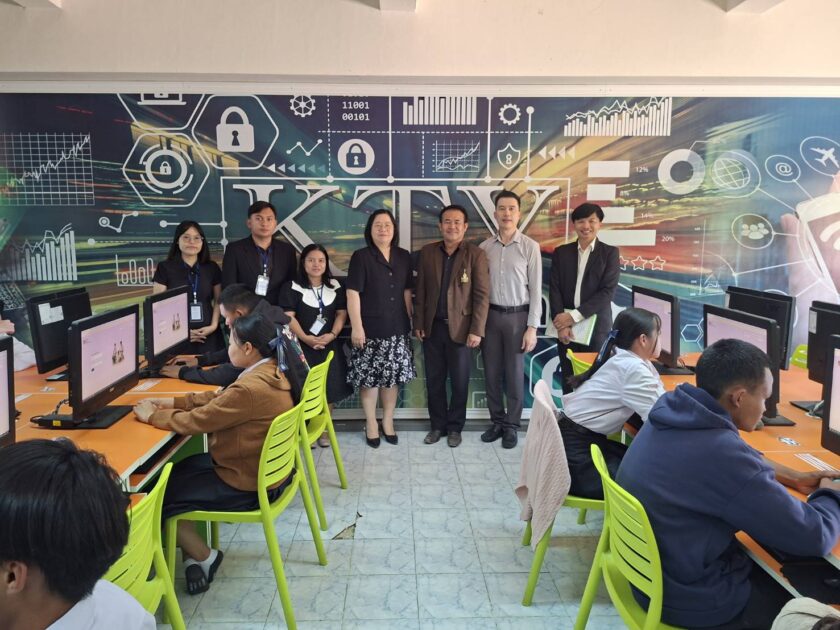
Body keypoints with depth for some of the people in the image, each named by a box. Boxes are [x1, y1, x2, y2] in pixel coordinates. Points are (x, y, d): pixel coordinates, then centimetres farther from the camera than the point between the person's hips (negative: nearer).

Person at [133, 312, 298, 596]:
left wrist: (151, 415, -5)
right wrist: (172, 402, 4)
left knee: (159, 496, 5)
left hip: (247, 485, -9)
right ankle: (194, 548, 20)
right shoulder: (271, 371, -2)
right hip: (265, 469, 9)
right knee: (177, 471, 17)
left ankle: (204, 557, 18)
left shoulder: (250, 389, -31)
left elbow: (195, 421, -22)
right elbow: (218, 397, 9)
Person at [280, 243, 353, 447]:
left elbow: (341, 313, 6)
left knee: (329, 388, 1)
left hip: (329, 345, 3)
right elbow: (288, 316, -9)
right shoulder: (292, 287, -2)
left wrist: (332, 334, -11)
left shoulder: (335, 286, 9)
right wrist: (305, 338, -21)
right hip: (301, 346, -3)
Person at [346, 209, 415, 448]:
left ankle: (388, 421, 25)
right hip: (370, 328, -4)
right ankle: (371, 423, 19)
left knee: (393, 375, 9)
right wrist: (356, 327, -15)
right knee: (369, 376, 2)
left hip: (397, 328, 4)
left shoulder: (404, 257, 7)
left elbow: (407, 291, 12)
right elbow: (353, 293, -10)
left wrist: (412, 320, 11)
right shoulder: (361, 257, -6)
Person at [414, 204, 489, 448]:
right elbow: (420, 291, 7)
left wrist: (476, 330, -13)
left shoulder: (475, 255, -6)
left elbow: (482, 295, -8)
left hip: (461, 328, -3)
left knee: (459, 381, 8)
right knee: (434, 380, 11)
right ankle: (437, 425, 26)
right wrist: (418, 324, 3)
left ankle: (455, 427, 24)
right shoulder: (427, 253, 4)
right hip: (433, 326, 3)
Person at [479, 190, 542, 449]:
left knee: (514, 374, 6)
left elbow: (535, 290, -6)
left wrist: (532, 327, -9)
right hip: (490, 314, 3)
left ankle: (512, 426, 21)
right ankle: (497, 422, 26)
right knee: (491, 372, 10)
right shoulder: (485, 247, 2)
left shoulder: (530, 247, -6)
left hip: (517, 315, -2)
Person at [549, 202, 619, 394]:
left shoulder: (610, 253, 1)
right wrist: (561, 324, -11)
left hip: (597, 327, -2)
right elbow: (554, 289, 2)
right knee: (568, 380, 7)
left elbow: (608, 291, -8)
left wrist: (574, 315, -15)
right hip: (565, 326, 2)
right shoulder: (561, 252, 8)